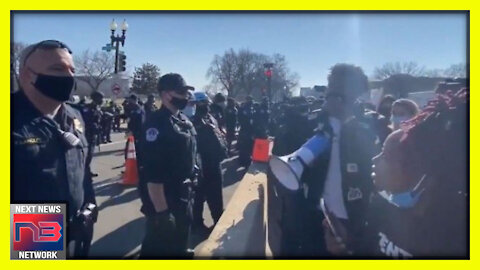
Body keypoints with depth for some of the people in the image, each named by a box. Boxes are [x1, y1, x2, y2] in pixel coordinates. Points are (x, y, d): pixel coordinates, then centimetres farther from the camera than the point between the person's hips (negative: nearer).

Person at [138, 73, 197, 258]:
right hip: (163, 200, -8)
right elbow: (153, 175, -25)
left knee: (179, 246, 26)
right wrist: (162, 211, -26)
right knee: (160, 248, 7)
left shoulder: (184, 121, 8)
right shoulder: (157, 124, -21)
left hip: (184, 199, 9)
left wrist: (191, 184, 18)